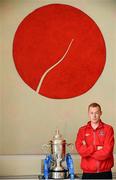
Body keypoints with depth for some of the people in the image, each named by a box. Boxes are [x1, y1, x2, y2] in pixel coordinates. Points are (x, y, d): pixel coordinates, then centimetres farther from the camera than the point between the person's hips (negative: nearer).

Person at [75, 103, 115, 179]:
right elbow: (80, 150, -7)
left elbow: (107, 151, -11)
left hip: (105, 173, -1)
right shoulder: (82, 130, 6)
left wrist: (87, 150, -6)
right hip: (88, 173, 1)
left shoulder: (108, 129, -1)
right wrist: (96, 148, -11)